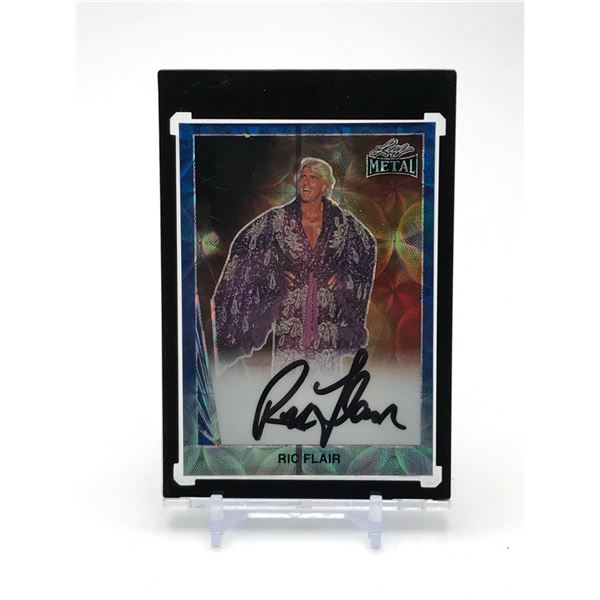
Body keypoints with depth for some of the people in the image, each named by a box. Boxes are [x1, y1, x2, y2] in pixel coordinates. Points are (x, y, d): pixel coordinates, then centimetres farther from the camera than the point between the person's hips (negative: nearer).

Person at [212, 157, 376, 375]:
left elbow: (368, 247, 15)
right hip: (290, 306, -1)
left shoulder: (342, 220, -1)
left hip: (327, 306, 1)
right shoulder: (278, 218, -4)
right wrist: (276, 272, -1)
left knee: (326, 361, 5)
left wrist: (343, 275, 4)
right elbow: (243, 244, 5)